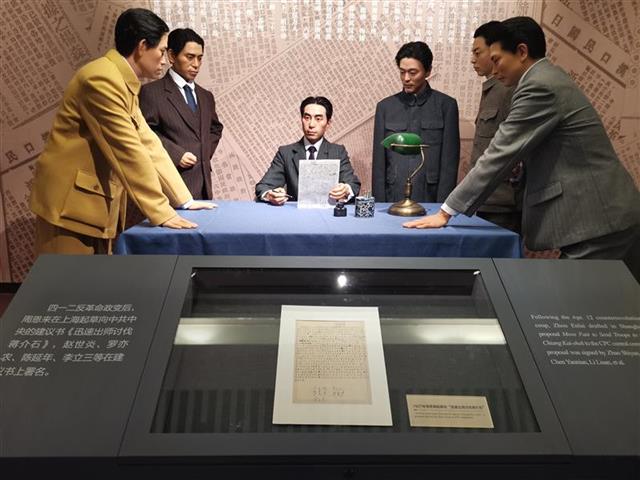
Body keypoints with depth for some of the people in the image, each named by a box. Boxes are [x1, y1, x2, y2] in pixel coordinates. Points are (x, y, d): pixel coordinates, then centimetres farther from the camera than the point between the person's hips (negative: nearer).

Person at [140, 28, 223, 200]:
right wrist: (175, 154, -15)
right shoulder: (151, 92, -2)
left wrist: (206, 152, 12)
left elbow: (215, 128, 30)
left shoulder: (206, 96, 19)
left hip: (202, 182, 6)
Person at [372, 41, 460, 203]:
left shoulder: (446, 105, 2)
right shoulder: (385, 106, 8)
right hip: (394, 198, 2)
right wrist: (379, 203, 0)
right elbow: (378, 161, 6)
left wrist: (442, 205, -8)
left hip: (431, 197, -1)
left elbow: (450, 160, -1)